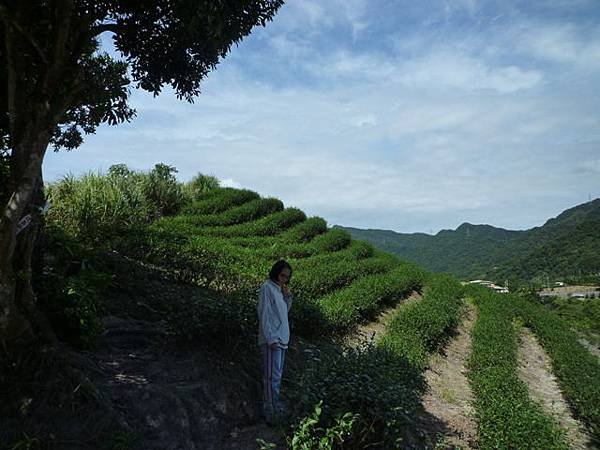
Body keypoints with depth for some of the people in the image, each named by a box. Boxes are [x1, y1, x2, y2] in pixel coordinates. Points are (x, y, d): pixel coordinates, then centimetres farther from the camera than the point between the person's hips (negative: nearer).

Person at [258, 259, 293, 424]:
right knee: (273, 376, -9)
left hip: (282, 339, 9)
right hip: (271, 339, -9)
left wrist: (288, 296, 1)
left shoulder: (279, 289, 15)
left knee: (277, 375, 13)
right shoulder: (267, 287, -10)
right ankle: (272, 411, -5)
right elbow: (264, 314, -15)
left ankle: (274, 406, 21)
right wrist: (271, 339, -19)